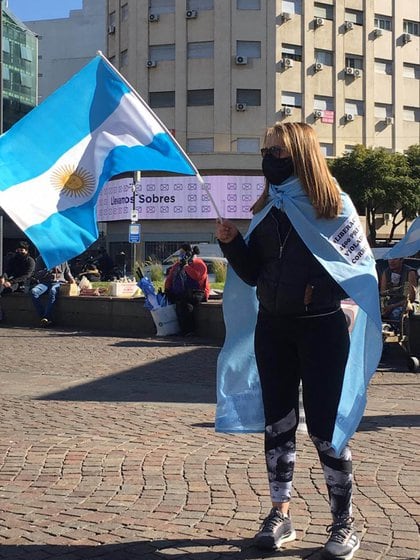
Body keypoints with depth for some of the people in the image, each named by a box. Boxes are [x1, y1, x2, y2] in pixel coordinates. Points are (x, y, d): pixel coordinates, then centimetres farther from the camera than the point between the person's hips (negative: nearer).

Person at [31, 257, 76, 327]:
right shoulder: (41, 258, 8)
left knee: (53, 291, -37)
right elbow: (36, 274, 2)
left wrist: (71, 280, 3)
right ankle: (43, 317, -29)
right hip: (44, 282, 1)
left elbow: (67, 273, 23)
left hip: (58, 282, -1)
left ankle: (46, 318, -38)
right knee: (33, 291, -31)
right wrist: (49, 270, -12)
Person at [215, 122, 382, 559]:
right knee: (276, 424, 10)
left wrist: (321, 292, -20)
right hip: (271, 328, 5)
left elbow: (361, 265, -6)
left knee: (324, 428, -2)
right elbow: (252, 274, 8)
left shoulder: (333, 204, -6)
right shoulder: (266, 209, 9)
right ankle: (280, 514, 22)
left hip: (321, 328, -5)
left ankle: (343, 523, 11)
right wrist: (231, 242, -7)